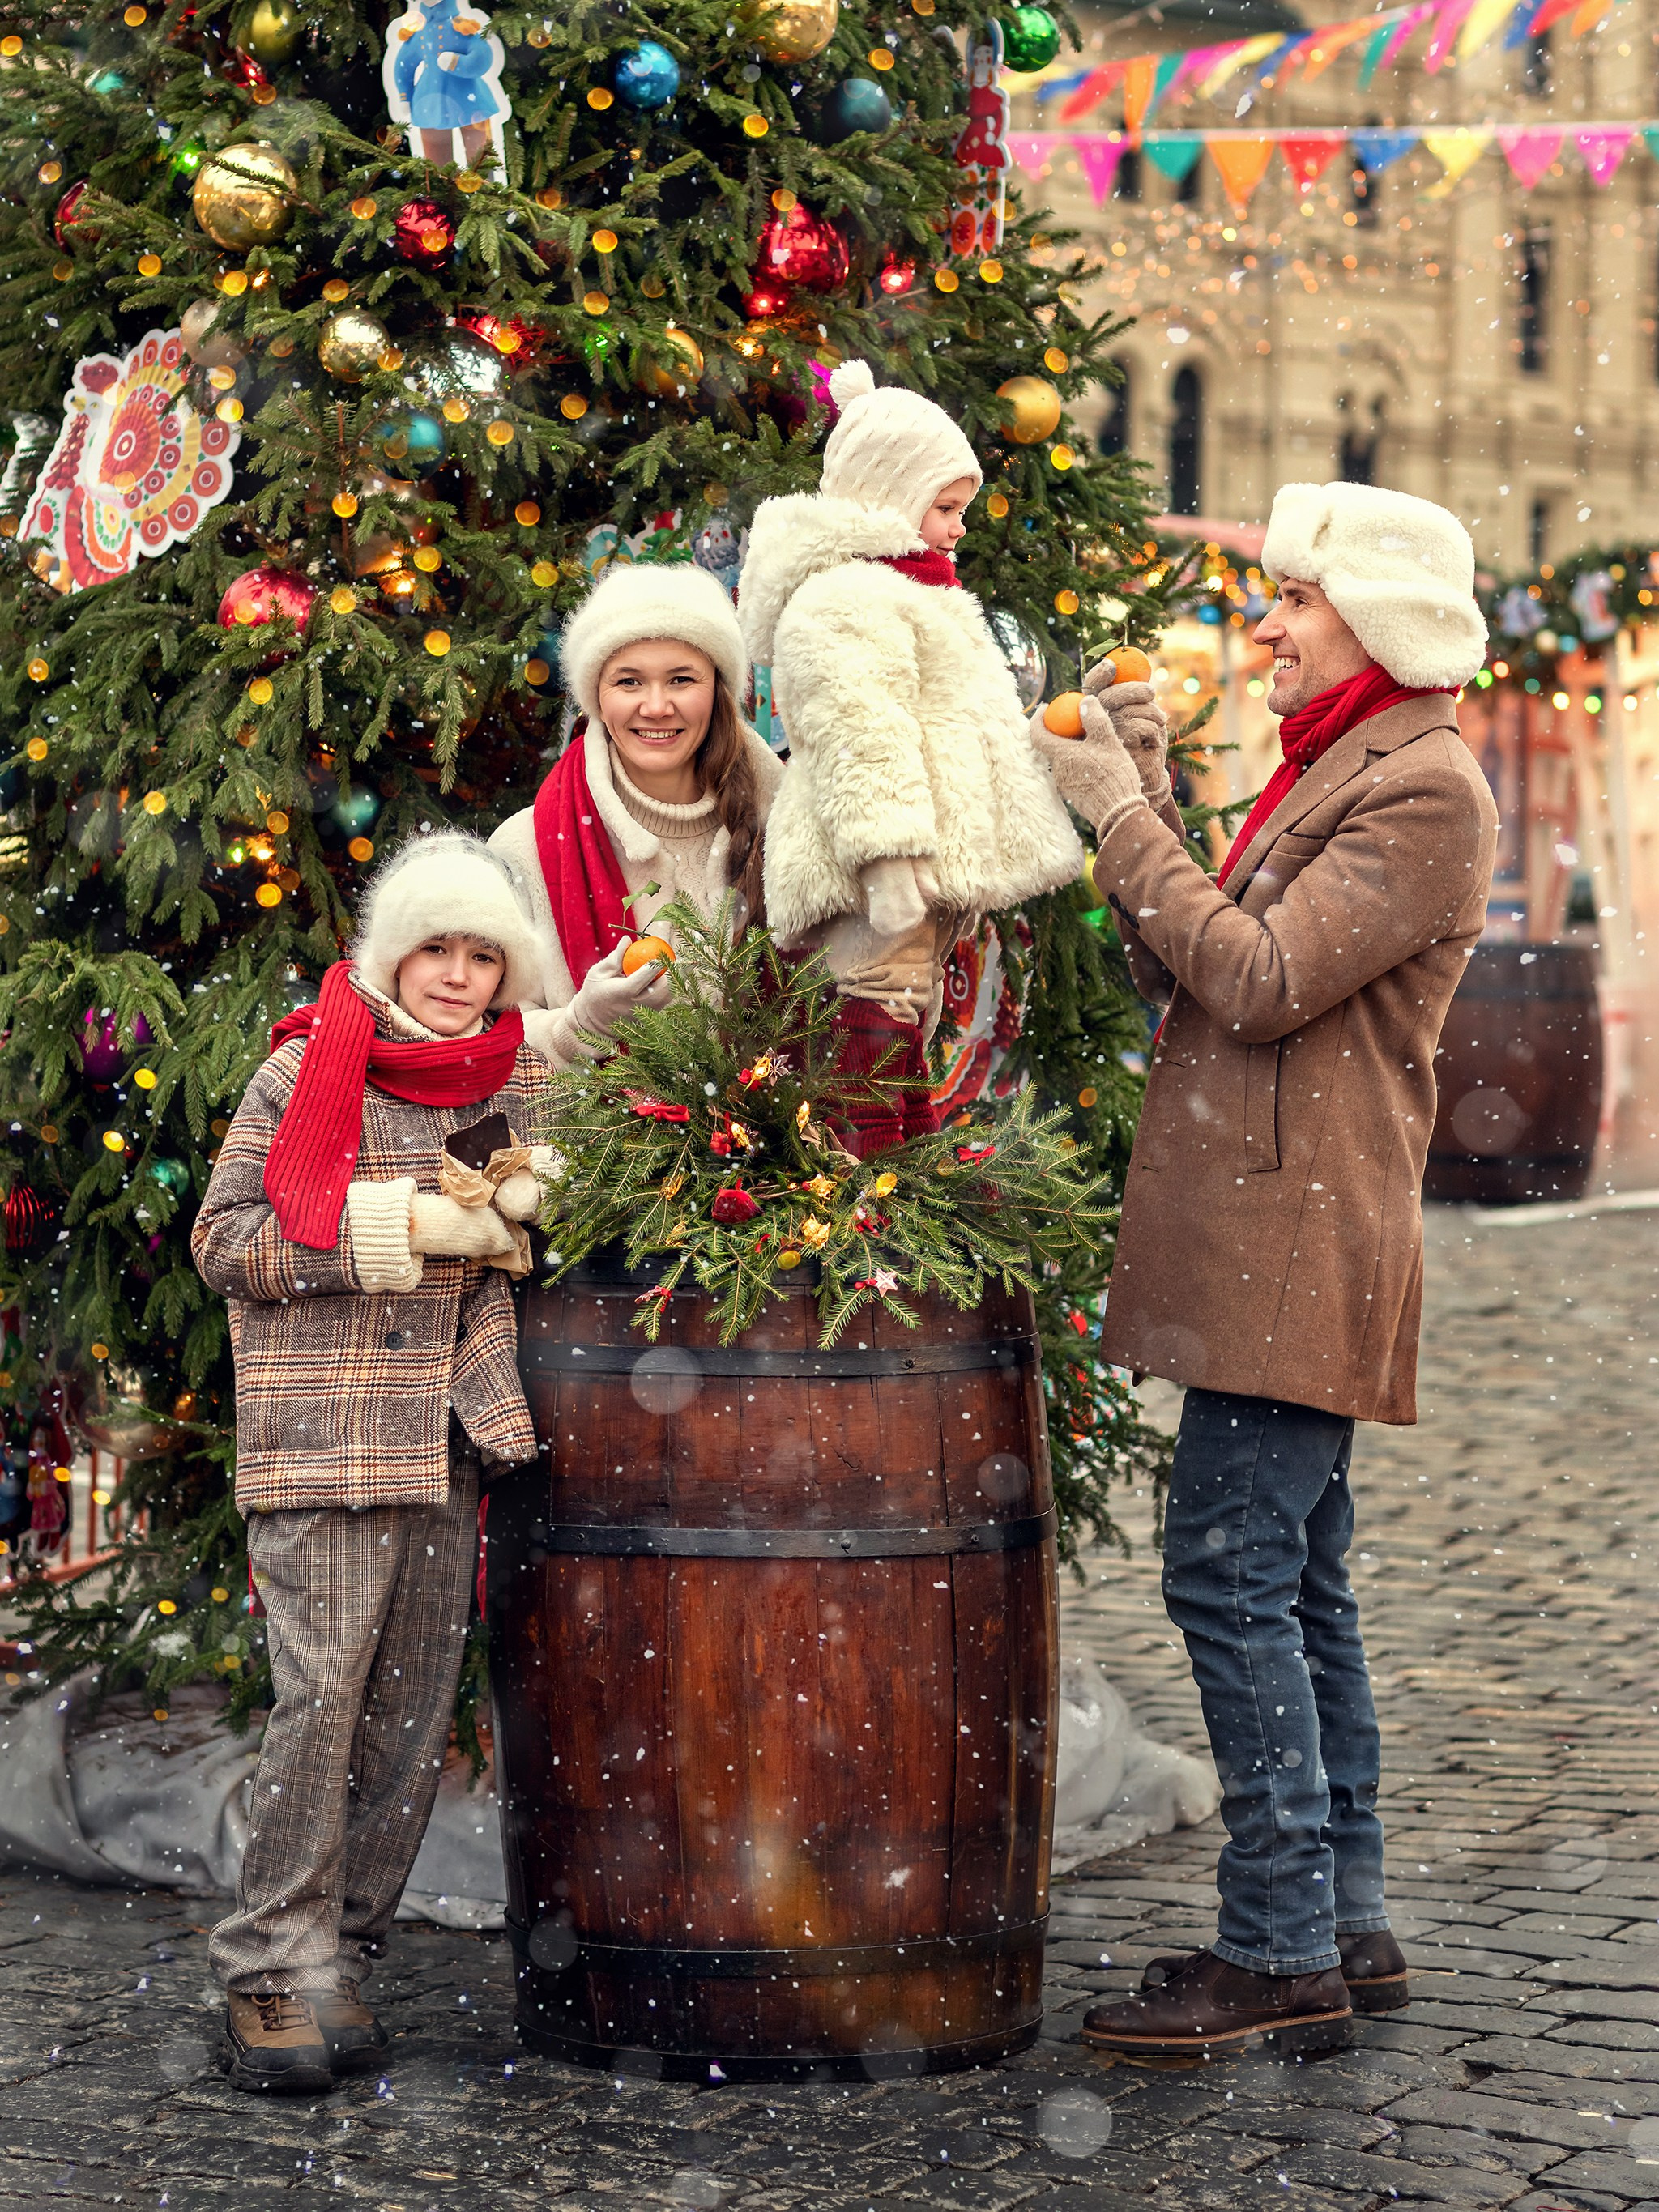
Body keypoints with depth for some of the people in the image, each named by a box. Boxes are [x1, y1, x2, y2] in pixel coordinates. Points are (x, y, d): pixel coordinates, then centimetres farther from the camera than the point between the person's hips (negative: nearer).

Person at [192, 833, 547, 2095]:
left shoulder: (521, 1080, 11)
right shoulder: (306, 1073, -2)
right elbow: (225, 1242, -6)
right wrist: (398, 1224, -13)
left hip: (453, 1430, 5)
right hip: (324, 1426, -5)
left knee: (415, 1706, 6)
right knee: (321, 1694, -12)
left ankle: (340, 1957, 15)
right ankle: (275, 1971, -4)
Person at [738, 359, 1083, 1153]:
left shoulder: (905, 593, 24)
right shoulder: (847, 601, -14)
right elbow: (860, 739, -23)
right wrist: (888, 856, -29)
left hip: (942, 857, 11)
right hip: (887, 856, -11)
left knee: (913, 998, 15)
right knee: (883, 997, -13)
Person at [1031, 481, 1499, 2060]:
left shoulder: (1425, 790, -10)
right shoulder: (1329, 772, 21)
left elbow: (1261, 980, -18)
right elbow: (1193, 980, 17)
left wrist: (1123, 821, -11)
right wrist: (1142, 811, 7)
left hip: (1298, 1246, -10)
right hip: (1260, 1240, 10)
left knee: (1233, 1574, -10)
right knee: (1296, 1584, 12)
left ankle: (1281, 1953, -5)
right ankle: (1343, 1930, 19)